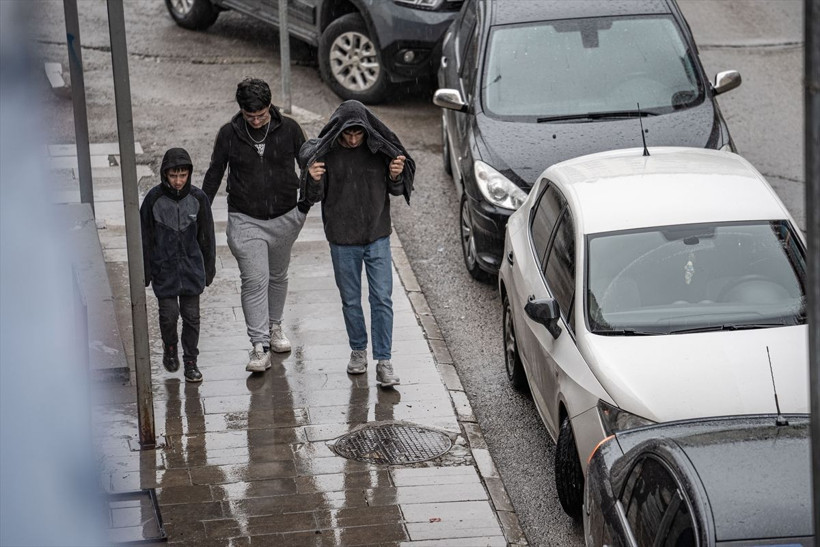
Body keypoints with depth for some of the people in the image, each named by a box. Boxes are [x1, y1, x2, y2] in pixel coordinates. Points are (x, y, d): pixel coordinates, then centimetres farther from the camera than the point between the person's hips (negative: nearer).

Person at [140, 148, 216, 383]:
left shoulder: (197, 198, -4)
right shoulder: (154, 198, -9)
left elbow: (207, 236, 6)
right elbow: (145, 237, -2)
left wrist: (209, 268, 9)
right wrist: (145, 272, 0)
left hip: (191, 266, 1)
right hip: (164, 268, -1)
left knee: (191, 315, 4)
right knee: (168, 314, -2)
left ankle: (190, 361, 17)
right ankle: (169, 348, 27)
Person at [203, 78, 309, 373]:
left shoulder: (289, 129, -6)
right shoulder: (229, 134, -7)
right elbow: (214, 173, 5)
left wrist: (307, 202, 1)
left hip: (285, 218, 2)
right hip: (246, 220, -2)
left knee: (278, 276, 18)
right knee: (254, 280, -12)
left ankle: (274, 326, 40)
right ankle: (260, 346, -13)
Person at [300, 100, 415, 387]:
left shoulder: (379, 148, -7)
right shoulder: (323, 151, -10)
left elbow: (396, 190, 3)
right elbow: (314, 197, -6)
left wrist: (396, 177, -19)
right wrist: (314, 180, -27)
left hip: (378, 237, 0)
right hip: (343, 241, 0)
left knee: (382, 299, -4)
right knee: (350, 300, 12)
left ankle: (383, 361, 0)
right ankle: (358, 350, 32)